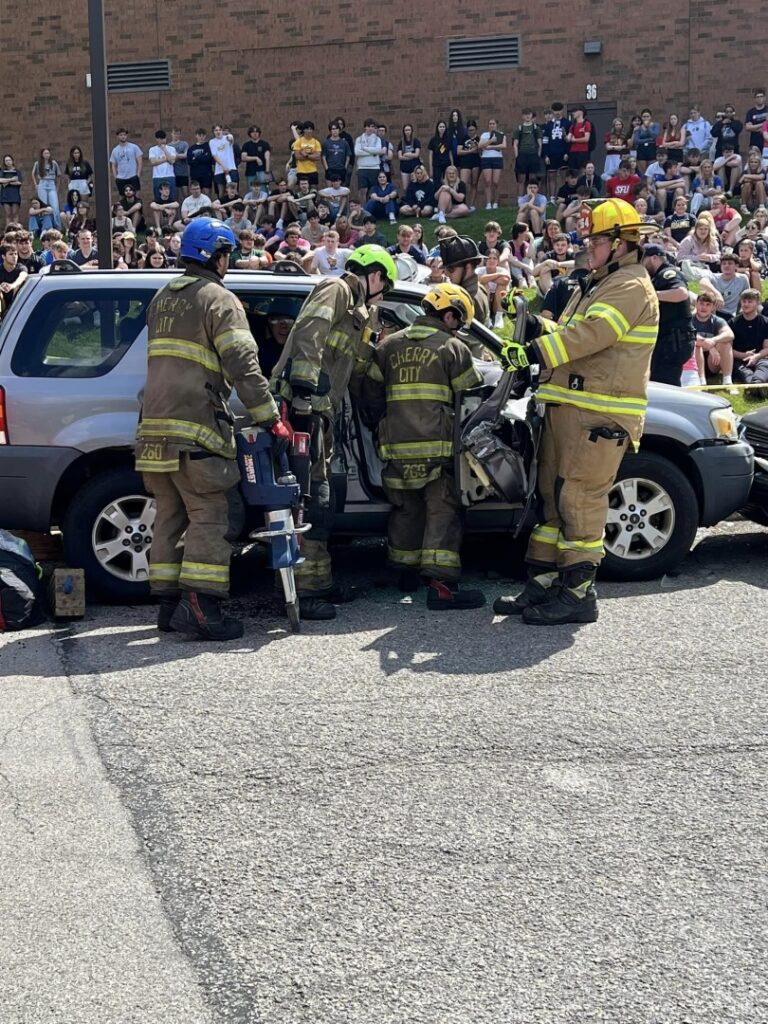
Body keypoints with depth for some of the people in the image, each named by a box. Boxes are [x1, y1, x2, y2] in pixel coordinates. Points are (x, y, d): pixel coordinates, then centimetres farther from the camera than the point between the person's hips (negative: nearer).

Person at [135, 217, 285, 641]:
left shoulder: (162, 298, 20)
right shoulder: (220, 300, -5)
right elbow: (243, 366, -14)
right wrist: (271, 418, -11)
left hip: (154, 423, 8)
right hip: (194, 429, -8)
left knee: (170, 514, 12)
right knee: (208, 515, -6)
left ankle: (168, 604, 13)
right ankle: (199, 607, -13)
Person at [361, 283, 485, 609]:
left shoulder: (389, 345, 13)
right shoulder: (453, 348, 1)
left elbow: (371, 395, 15)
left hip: (395, 446, 5)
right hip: (437, 446, -5)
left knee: (406, 509, 20)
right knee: (443, 512, -3)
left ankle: (406, 574, 30)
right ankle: (441, 585, -13)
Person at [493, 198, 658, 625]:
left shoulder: (631, 287, -10)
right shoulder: (596, 286, 24)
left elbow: (589, 334, -23)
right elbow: (570, 332, 22)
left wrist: (532, 351, -25)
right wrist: (541, 329, 1)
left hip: (601, 414, -10)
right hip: (567, 408, 10)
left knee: (580, 498, -10)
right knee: (555, 495, 11)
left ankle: (578, 592, -5)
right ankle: (543, 582, 18)